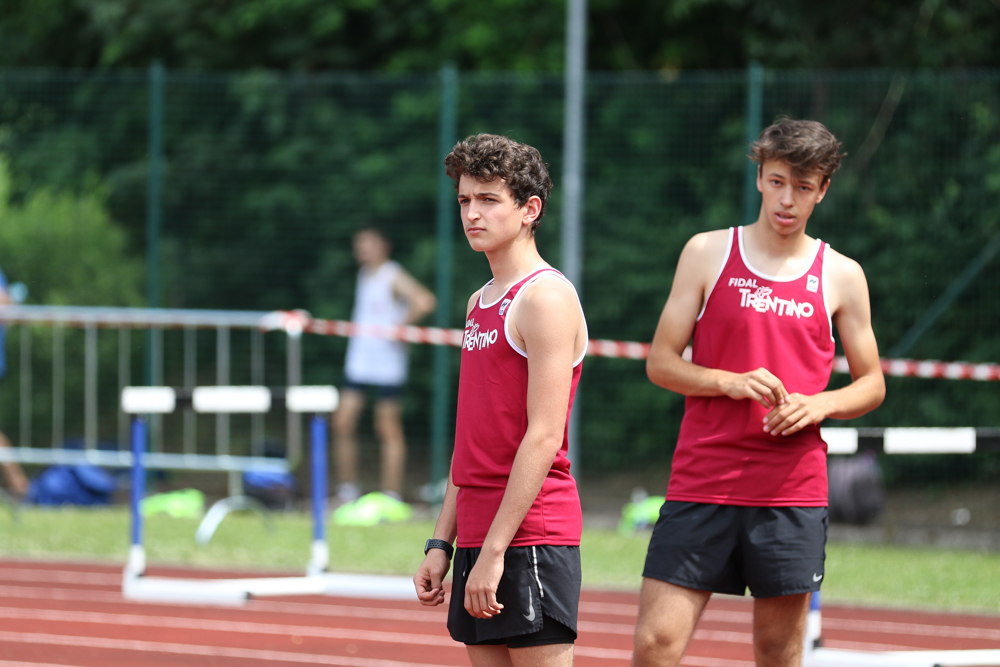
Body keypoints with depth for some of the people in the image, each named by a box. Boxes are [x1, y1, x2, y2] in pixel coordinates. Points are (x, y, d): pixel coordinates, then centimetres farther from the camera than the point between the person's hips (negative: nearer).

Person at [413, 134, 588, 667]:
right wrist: (441, 544, 15)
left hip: (531, 537, -9)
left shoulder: (546, 298, -10)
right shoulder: (480, 305, 17)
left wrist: (494, 550, -19)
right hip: (479, 535, 9)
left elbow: (543, 438, -16)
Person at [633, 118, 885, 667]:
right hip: (701, 484, -1)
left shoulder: (841, 276, 7)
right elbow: (660, 362, 5)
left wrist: (819, 404, -8)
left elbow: (871, 383, 13)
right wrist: (731, 382, -14)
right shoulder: (707, 253, 5)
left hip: (793, 493, 1)